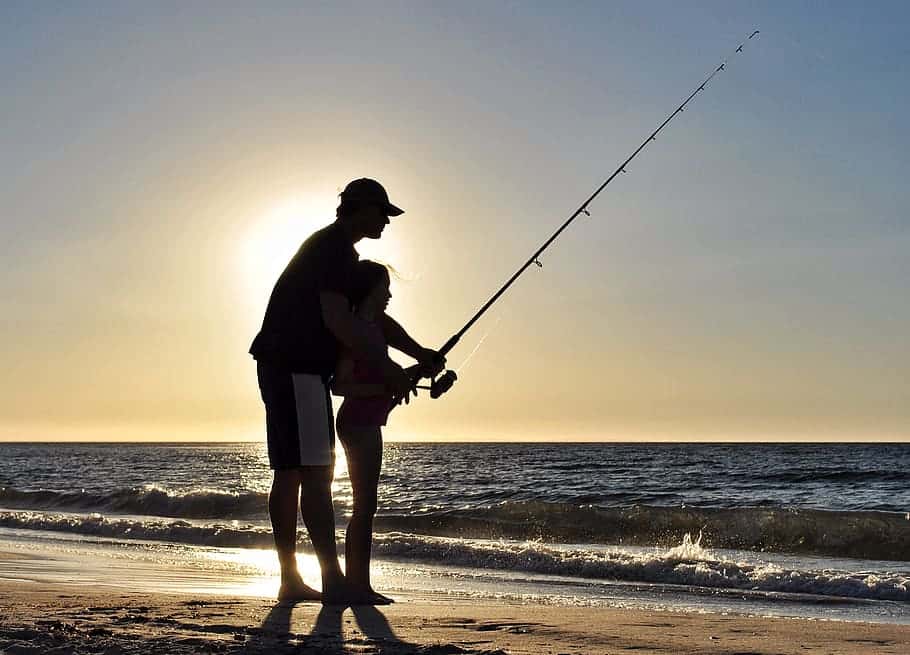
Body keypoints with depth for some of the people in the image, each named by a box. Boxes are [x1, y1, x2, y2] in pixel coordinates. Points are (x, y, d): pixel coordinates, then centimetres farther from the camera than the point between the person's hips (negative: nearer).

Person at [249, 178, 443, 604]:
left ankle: (290, 580, 12)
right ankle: (333, 581, -14)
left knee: (289, 474, 9)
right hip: (296, 368, -11)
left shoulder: (336, 250, 23)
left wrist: (420, 354, 15)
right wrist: (388, 368, -17)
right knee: (315, 474, -13)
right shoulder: (333, 247, -11)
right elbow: (337, 319, -22)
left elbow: (375, 317, 25)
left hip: (285, 369, 11)